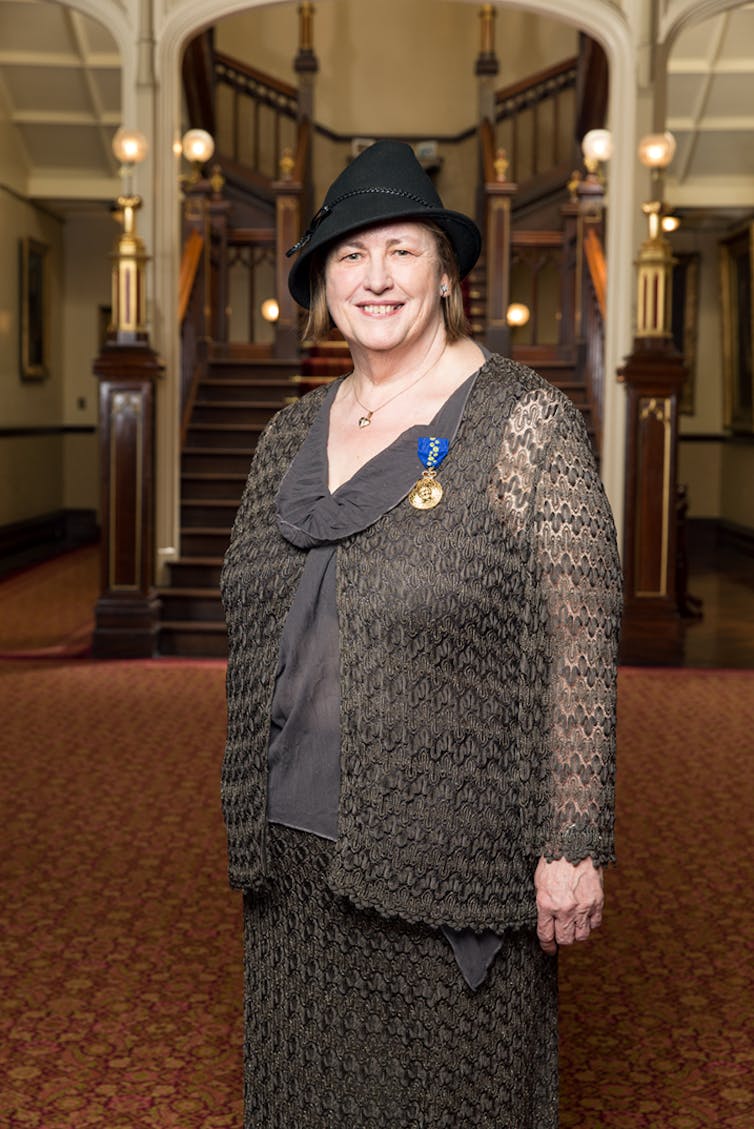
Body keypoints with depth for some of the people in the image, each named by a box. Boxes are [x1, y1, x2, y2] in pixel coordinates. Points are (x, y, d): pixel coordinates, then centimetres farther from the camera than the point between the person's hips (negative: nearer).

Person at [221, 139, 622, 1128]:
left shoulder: (526, 423, -8)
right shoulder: (291, 435, 9)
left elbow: (580, 653, -11)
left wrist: (572, 846, -13)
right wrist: (248, 821, 16)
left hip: (448, 858, -5)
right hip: (295, 848, 5)